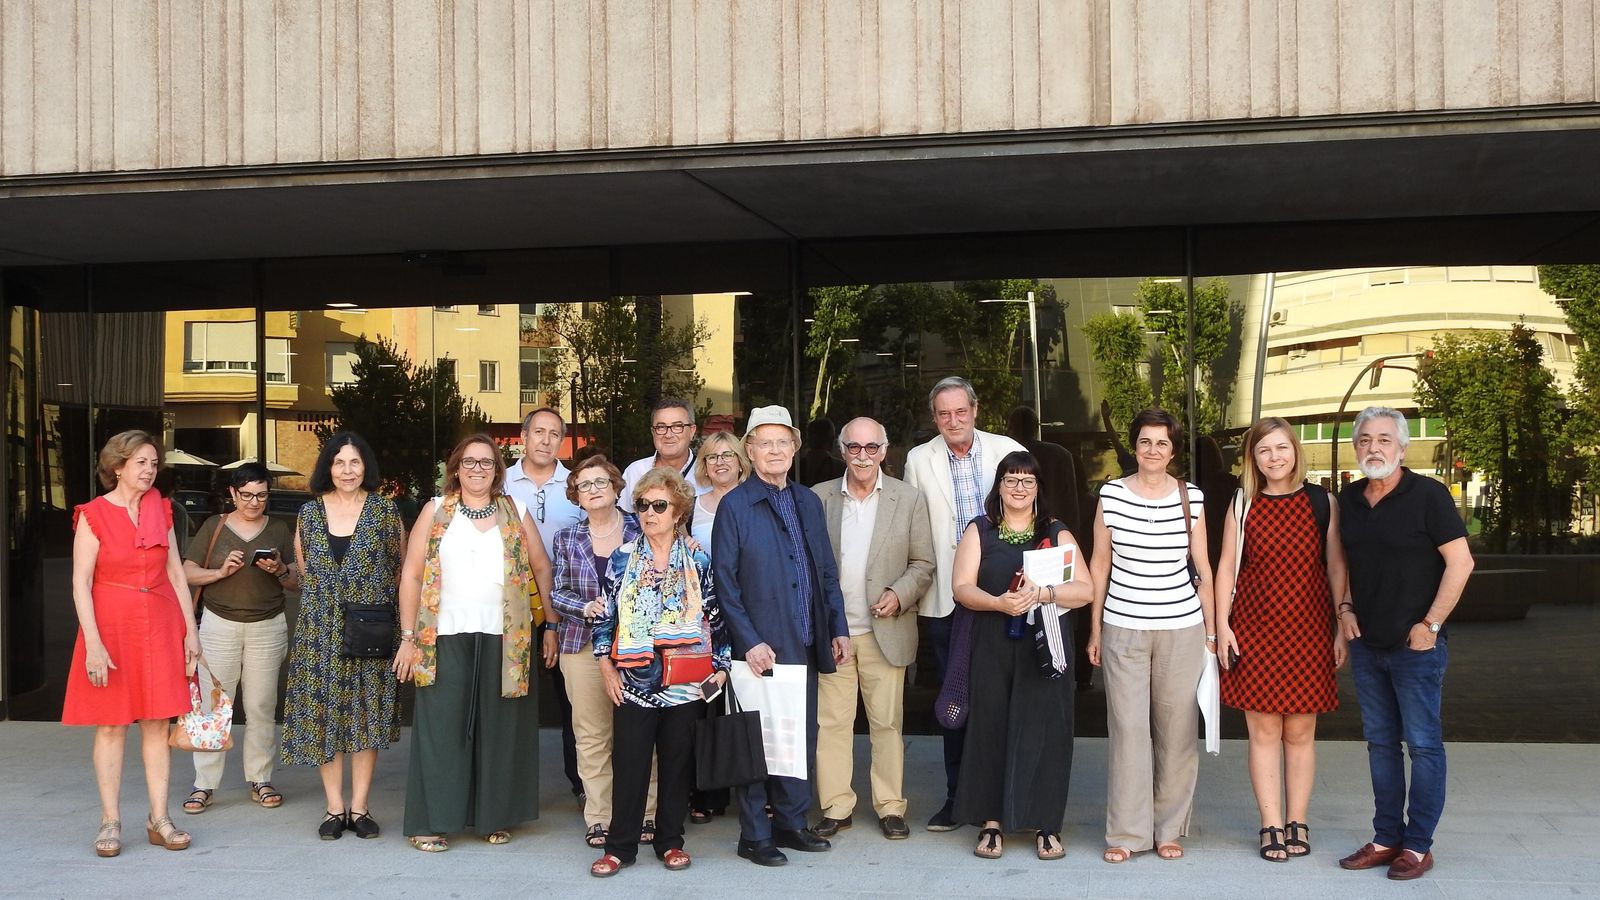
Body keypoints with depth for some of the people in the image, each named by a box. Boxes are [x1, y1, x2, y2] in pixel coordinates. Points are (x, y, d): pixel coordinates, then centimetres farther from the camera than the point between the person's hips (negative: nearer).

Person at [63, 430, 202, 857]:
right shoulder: (93, 515, -5)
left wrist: (190, 629, 6)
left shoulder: (160, 510, 8)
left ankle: (159, 819, 10)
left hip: (160, 626, 4)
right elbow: (80, 583, -8)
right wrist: (93, 643, -15)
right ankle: (110, 821, 10)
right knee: (111, 724, 1)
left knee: (157, 722, 5)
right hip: (111, 626, -4)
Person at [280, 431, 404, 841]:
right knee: (323, 712, 2)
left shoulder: (385, 510, 1)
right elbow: (302, 568, 16)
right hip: (320, 630, 2)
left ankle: (359, 807, 10)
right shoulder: (309, 511, 5)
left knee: (366, 714, 2)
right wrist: (326, 598, 12)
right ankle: (335, 808, 11)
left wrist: (374, 601, 5)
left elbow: (401, 566, 7)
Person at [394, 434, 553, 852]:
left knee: (499, 728, 6)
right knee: (441, 727, -1)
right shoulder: (436, 511, 6)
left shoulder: (515, 512, 10)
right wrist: (409, 637, -3)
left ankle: (495, 817, 18)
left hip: (505, 640, 2)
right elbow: (411, 574, 3)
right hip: (446, 638, -1)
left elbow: (542, 569, 13)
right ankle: (433, 822, 8)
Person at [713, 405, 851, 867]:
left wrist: (838, 628, 9)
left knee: (801, 736, 11)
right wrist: (750, 642, -14)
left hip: (805, 645, 5)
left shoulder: (808, 502, 12)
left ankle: (791, 822, 25)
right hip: (760, 649, -5)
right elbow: (724, 582, -8)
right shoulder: (734, 506, -5)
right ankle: (754, 836, 14)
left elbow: (826, 570, 15)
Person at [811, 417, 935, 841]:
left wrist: (899, 595, -11)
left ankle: (890, 806, 15)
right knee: (831, 721, 4)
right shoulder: (818, 497, 6)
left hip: (886, 630, -1)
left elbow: (923, 564, 6)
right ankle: (836, 806, 14)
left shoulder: (909, 499, 4)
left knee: (887, 722, 5)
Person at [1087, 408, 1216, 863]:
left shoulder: (1191, 498, 1)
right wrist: (1094, 629, 8)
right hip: (1123, 628, -1)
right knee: (1127, 728, 0)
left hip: (1182, 629, 1)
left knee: (1177, 730, 5)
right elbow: (1100, 564, 7)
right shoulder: (1111, 494, 0)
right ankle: (1126, 831, 9)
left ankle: (1170, 828, 19)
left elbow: (1202, 567, 8)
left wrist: (1210, 632, 8)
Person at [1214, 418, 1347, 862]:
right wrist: (1221, 626, -1)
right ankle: (1271, 826, 10)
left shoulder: (1321, 503, 3)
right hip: (1255, 628, 0)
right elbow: (1226, 568, 5)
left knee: (1300, 732, 6)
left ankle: (1298, 823, 17)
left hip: (1308, 628, 0)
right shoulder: (1242, 506, 5)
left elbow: (1337, 567, 4)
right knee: (1264, 730, 2)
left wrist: (1342, 627, 0)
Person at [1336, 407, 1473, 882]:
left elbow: (1460, 562, -13)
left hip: (1415, 645, -6)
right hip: (1366, 643, 6)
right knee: (1380, 743, 12)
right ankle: (1386, 839, 21)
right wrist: (1345, 607, 8)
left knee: (1423, 744, 2)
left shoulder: (1427, 495, -11)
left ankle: (1418, 845, 10)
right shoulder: (1349, 500, 7)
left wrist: (1430, 624, -14)